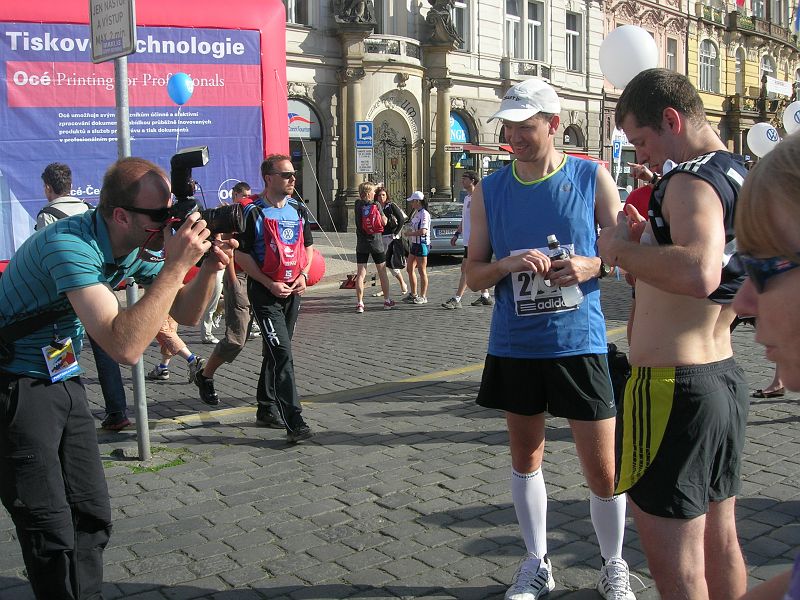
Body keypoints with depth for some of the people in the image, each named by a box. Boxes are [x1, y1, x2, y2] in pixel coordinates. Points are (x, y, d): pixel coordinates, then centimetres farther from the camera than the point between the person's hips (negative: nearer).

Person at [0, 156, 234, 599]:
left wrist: (210, 268, -14)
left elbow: (187, 314, 5)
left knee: (93, 516, 11)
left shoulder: (138, 246, -2)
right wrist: (176, 266, -35)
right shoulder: (70, 245, -29)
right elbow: (124, 347, -38)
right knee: (53, 536, -4)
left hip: (64, 381, 8)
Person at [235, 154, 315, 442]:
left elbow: (308, 246, 19)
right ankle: (294, 423, -17)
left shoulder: (299, 211, 10)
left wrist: (303, 275, 1)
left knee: (275, 352, 16)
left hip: (292, 291, 6)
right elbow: (240, 254, -10)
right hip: (265, 292, -6)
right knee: (282, 354, -14)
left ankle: (266, 409, 29)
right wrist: (270, 284, -16)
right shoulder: (254, 213, -10)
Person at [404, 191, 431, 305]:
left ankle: (423, 296, 4)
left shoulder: (424, 214, -17)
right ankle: (413, 294, 23)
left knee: (422, 271, -3)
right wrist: (408, 231, 4)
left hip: (422, 244, -10)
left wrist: (409, 234, -15)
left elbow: (423, 231, -25)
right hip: (414, 244, 10)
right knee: (410, 269, 13)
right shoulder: (415, 213, 12)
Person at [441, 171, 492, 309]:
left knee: (465, 269, -11)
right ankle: (485, 296, 22)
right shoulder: (467, 198, 18)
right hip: (468, 240, 10)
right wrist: (457, 234, 22)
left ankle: (456, 300, -13)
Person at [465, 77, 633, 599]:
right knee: (525, 459, 15)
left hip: (579, 342, -2)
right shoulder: (489, 191, 2)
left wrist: (593, 266, -17)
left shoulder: (592, 178, -2)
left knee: (603, 471, 3)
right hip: (514, 345, 2)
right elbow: (473, 275, 4)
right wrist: (508, 264, -17)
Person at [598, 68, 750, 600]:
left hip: (672, 386, -10)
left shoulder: (692, 179, -17)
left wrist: (621, 248, -20)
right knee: (720, 542, 22)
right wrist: (652, 242, 12)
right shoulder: (744, 178, 13)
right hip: (726, 377, 10)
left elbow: (698, 273, -36)